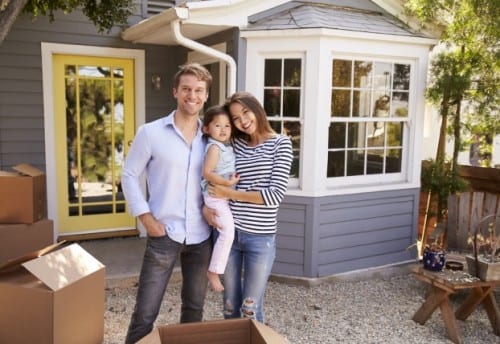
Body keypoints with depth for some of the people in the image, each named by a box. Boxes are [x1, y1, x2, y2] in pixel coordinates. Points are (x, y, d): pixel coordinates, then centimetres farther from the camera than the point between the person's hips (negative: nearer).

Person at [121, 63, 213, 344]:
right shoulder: (150, 133, -5)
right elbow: (129, 176, -1)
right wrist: (147, 219, -8)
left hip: (201, 237, 3)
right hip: (164, 235, -3)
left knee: (195, 309, 17)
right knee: (146, 313, 2)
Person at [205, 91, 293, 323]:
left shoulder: (280, 144, -4)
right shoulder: (234, 144, 7)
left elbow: (275, 195, -13)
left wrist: (229, 194, -11)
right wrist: (206, 205, -6)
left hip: (260, 237, -3)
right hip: (229, 232, 4)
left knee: (250, 310, 7)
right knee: (230, 307, 15)